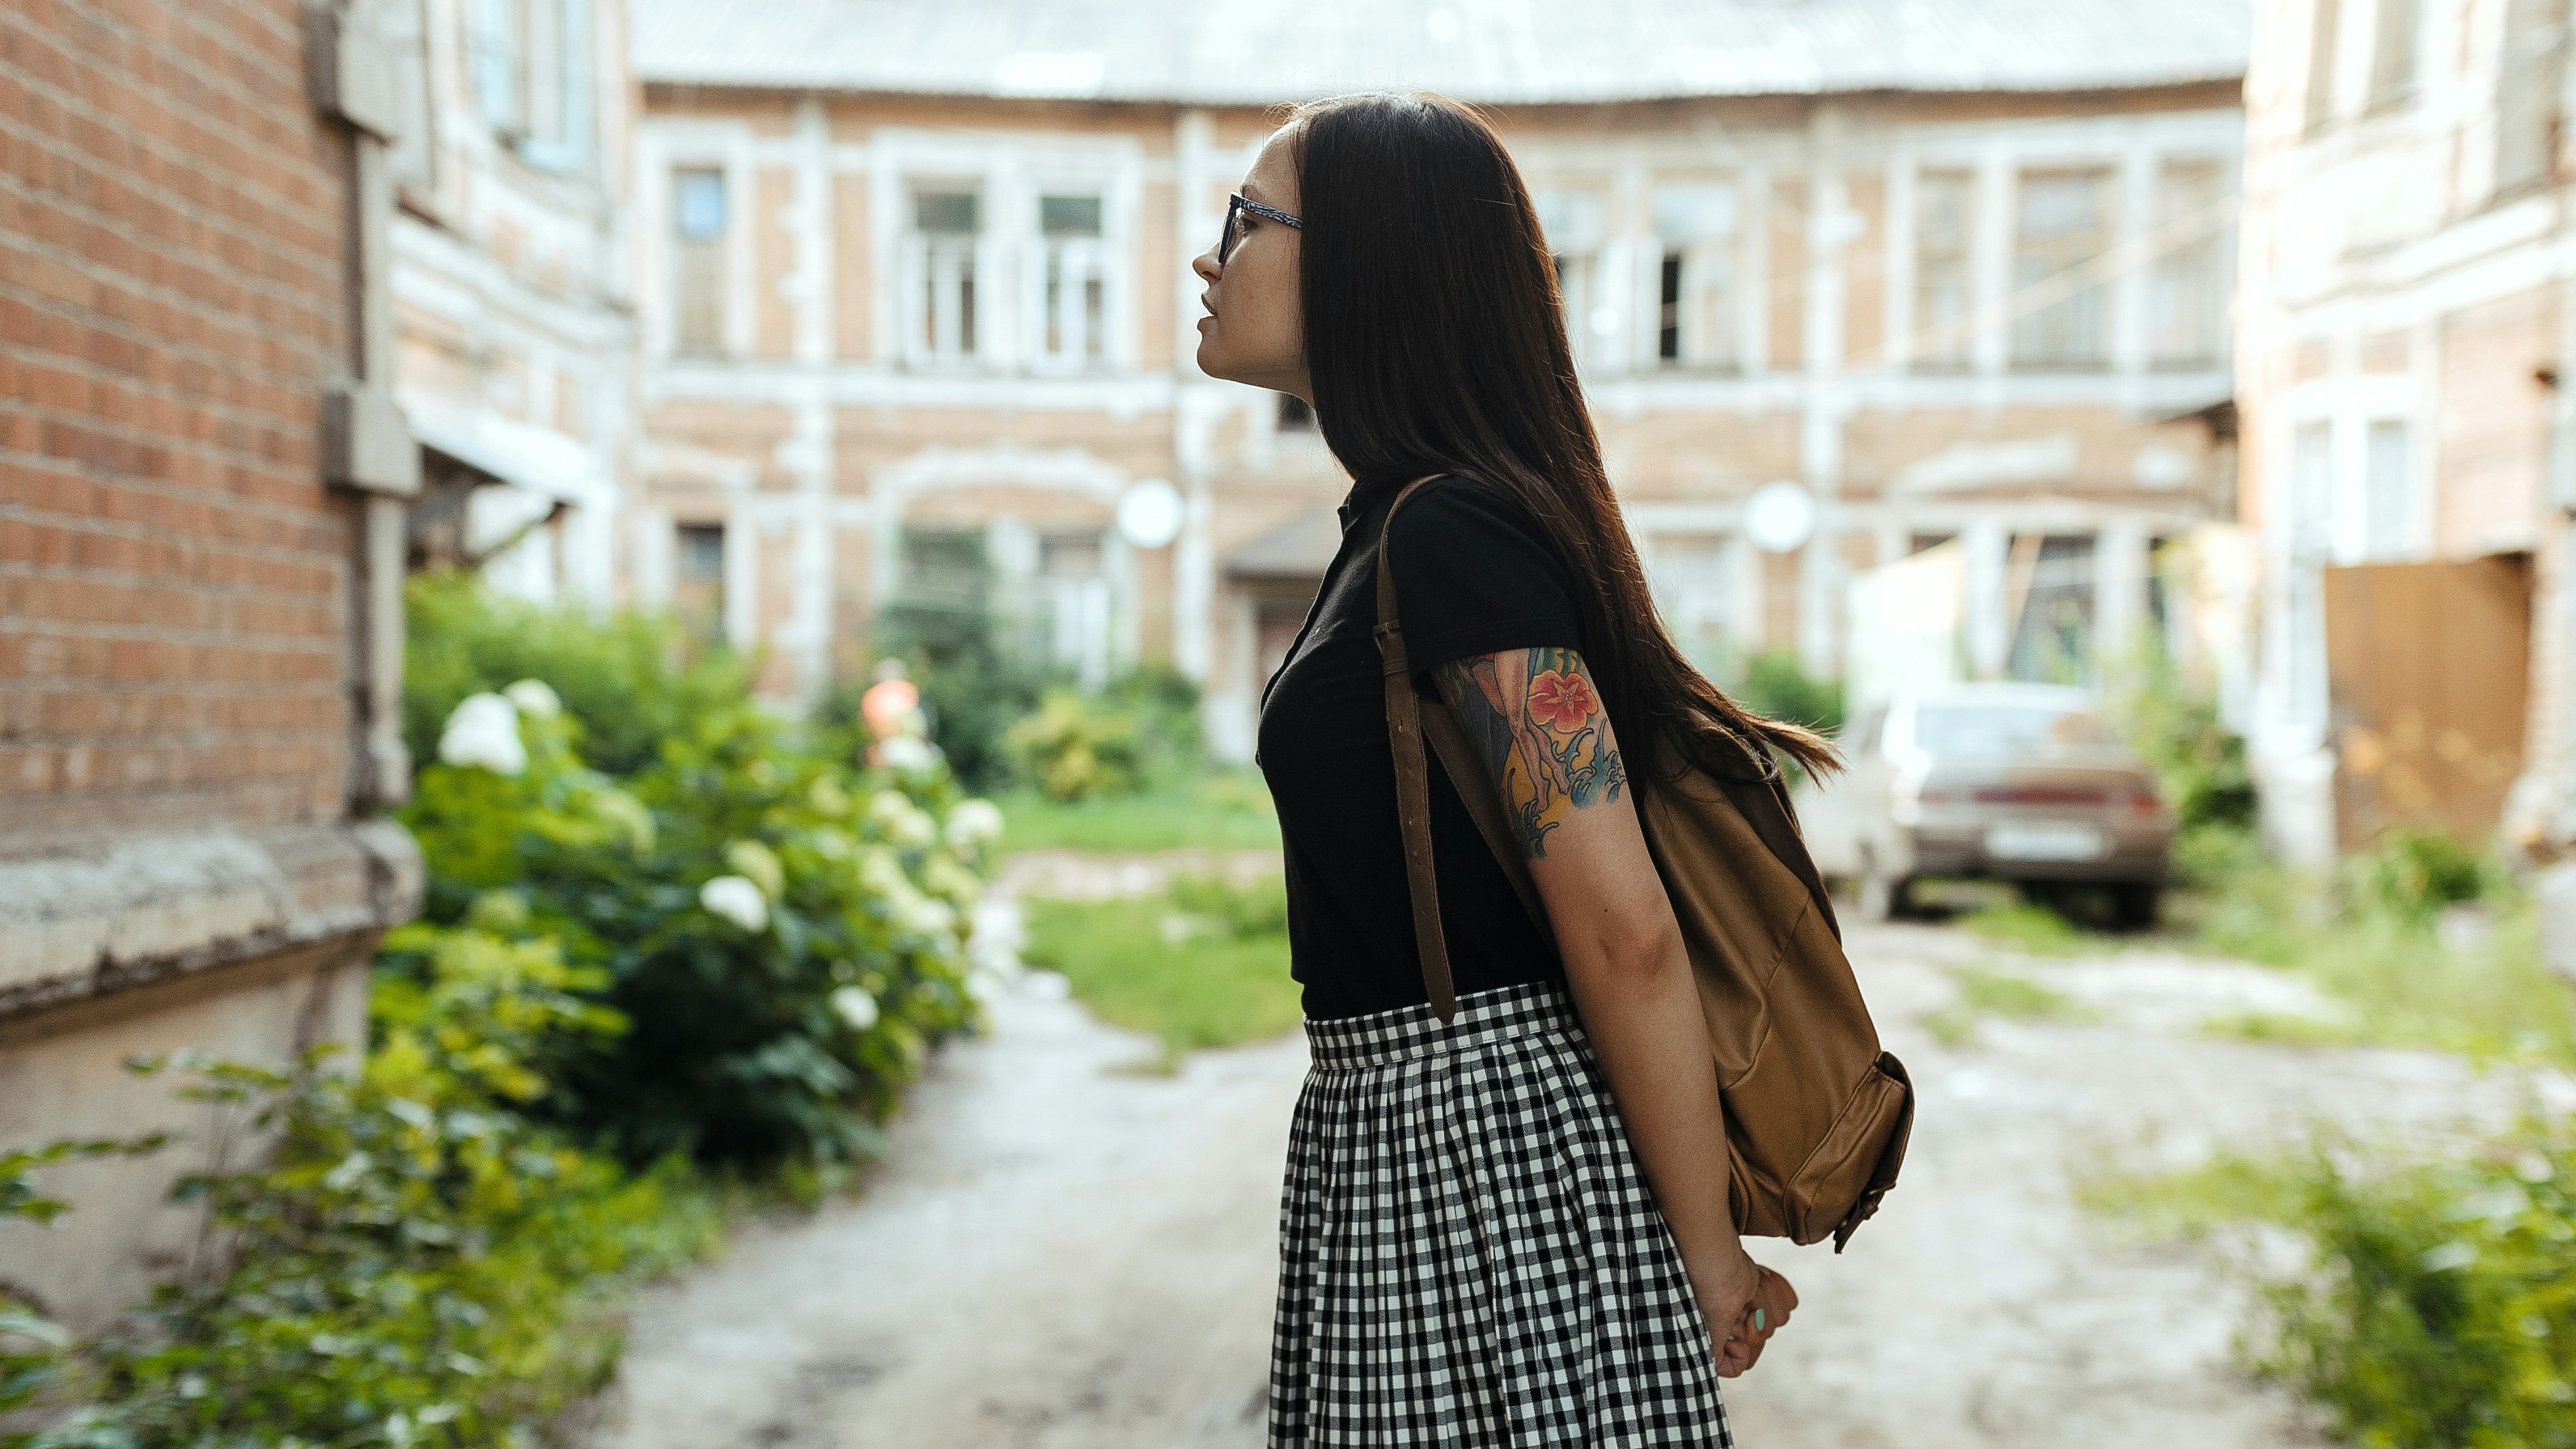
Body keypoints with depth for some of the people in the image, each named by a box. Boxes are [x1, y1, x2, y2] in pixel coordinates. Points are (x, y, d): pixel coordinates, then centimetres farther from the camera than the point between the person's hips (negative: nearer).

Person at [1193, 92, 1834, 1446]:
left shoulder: (1451, 533, -19)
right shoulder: (1401, 527, 13)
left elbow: (1625, 928, -22)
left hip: (1492, 1147, -10)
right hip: (1384, 1131, 10)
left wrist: (1708, 1252, -14)